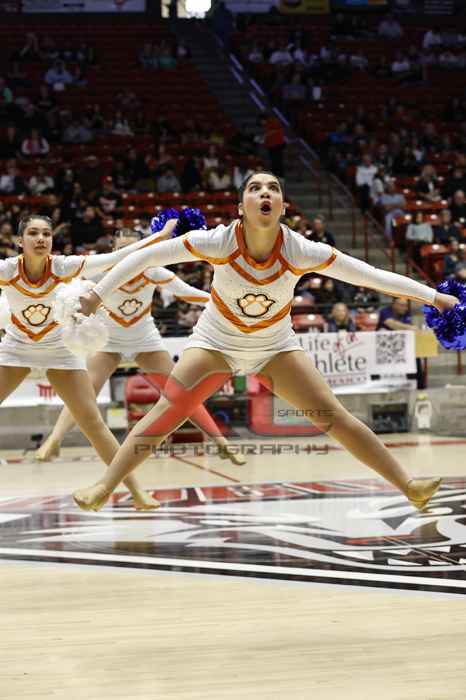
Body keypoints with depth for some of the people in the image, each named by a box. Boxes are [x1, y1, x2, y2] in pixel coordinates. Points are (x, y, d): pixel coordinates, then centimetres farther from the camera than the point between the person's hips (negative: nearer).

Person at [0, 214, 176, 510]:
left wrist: (161, 236, -27)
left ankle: (136, 491, -1)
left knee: (93, 422, -5)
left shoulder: (64, 266, -21)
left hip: (59, 350, -1)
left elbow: (115, 259, -22)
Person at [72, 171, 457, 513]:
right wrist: (100, 293, -16)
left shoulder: (300, 251, -25)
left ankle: (409, 485, -3)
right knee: (167, 411, -16)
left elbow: (370, 275, -18)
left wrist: (433, 296, -15)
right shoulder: (220, 241, -28)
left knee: (334, 416, -9)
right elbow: (147, 256, -19)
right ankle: (104, 487, -9)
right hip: (216, 341, 0)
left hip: (276, 346, 0)